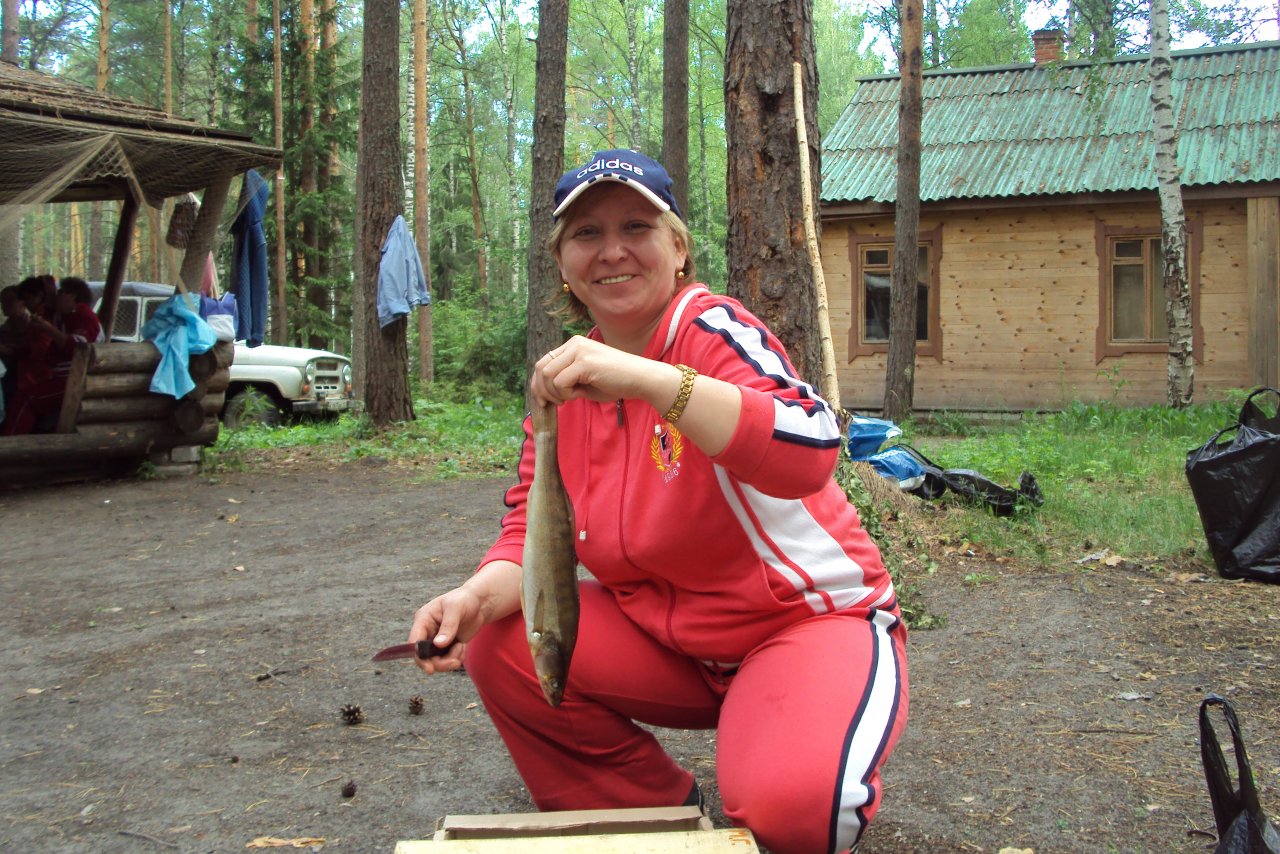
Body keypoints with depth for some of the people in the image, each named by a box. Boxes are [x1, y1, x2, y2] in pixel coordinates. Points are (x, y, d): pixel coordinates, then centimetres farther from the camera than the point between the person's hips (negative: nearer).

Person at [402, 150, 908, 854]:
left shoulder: (713, 329, -18)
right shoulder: (566, 375, 3)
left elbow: (811, 450, -36)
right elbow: (535, 529, 3)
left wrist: (643, 378, -46)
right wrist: (483, 593, -19)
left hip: (813, 619, -6)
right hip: (667, 634, 7)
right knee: (501, 649, -10)